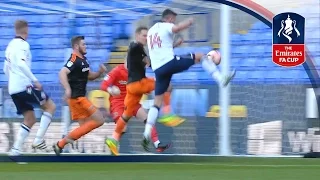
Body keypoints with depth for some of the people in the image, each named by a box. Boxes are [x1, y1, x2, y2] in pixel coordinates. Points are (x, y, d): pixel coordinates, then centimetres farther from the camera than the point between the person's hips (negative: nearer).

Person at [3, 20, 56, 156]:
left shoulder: (10, 45, 18)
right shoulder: (22, 45, -8)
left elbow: (6, 69, 25)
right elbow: (21, 64, -24)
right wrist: (35, 80, -23)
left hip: (13, 89, 8)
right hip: (24, 86, -8)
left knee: (30, 119, 13)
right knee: (50, 106, 1)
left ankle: (16, 149, 0)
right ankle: (38, 140, -10)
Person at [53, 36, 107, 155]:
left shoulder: (83, 60, 14)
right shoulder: (74, 60, -15)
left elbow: (89, 76, 25)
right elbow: (62, 73, -29)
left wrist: (100, 72, 5)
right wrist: (67, 89, -42)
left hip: (80, 97, 10)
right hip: (76, 97, -10)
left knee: (84, 126, 10)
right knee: (99, 120, -10)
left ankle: (60, 145, 8)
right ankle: (71, 137, -9)